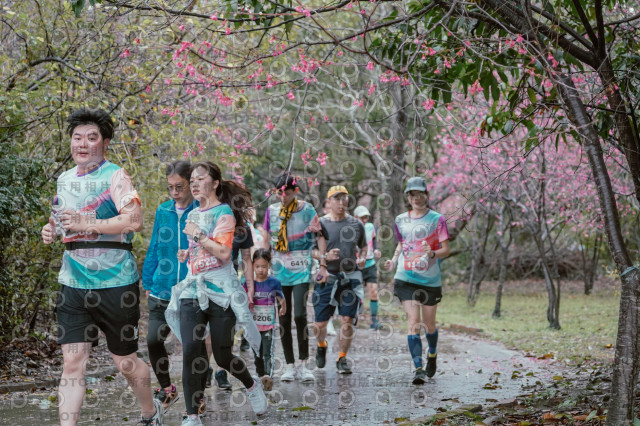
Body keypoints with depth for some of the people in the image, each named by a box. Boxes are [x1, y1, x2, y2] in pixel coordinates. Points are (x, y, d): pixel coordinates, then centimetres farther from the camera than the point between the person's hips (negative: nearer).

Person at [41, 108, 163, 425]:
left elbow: (134, 221, -22)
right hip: (73, 283, 5)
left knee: (124, 360, 10)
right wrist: (51, 229, 5)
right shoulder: (64, 179, 12)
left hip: (115, 283, -5)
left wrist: (87, 225, -24)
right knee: (72, 362, -4)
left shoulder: (115, 176, -9)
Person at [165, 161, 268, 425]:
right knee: (190, 354, -9)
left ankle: (252, 386, 32)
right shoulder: (193, 215, 16)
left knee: (223, 357, 2)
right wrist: (186, 254, 11)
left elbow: (223, 253, -16)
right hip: (192, 291, 5)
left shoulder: (223, 212, -5)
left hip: (221, 292, -5)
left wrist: (197, 235, -14)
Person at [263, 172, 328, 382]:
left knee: (299, 314, -14)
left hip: (301, 270, -3)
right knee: (283, 319, 4)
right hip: (279, 270, 3)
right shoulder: (272, 210, 7)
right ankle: (289, 366, 12)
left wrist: (323, 265, -4)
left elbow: (320, 237, 1)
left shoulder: (307, 209, -1)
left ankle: (303, 364, -2)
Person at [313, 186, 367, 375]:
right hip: (327, 277, -1)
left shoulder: (356, 224, 8)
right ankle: (321, 346, 35)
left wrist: (362, 258, 0)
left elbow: (363, 246, 21)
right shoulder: (320, 223, 0)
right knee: (320, 322, 3)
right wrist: (325, 256, -18)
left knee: (347, 320, -5)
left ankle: (342, 358, 10)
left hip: (351, 277, 1)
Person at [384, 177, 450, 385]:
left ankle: (432, 354, 40)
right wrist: (394, 260, 5)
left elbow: (446, 250, -4)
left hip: (431, 280, -1)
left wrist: (432, 254, -25)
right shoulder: (401, 220, 8)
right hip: (405, 279, 1)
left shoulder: (437, 219, -2)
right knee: (413, 322, -11)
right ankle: (418, 369, -13)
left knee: (429, 324, 9)